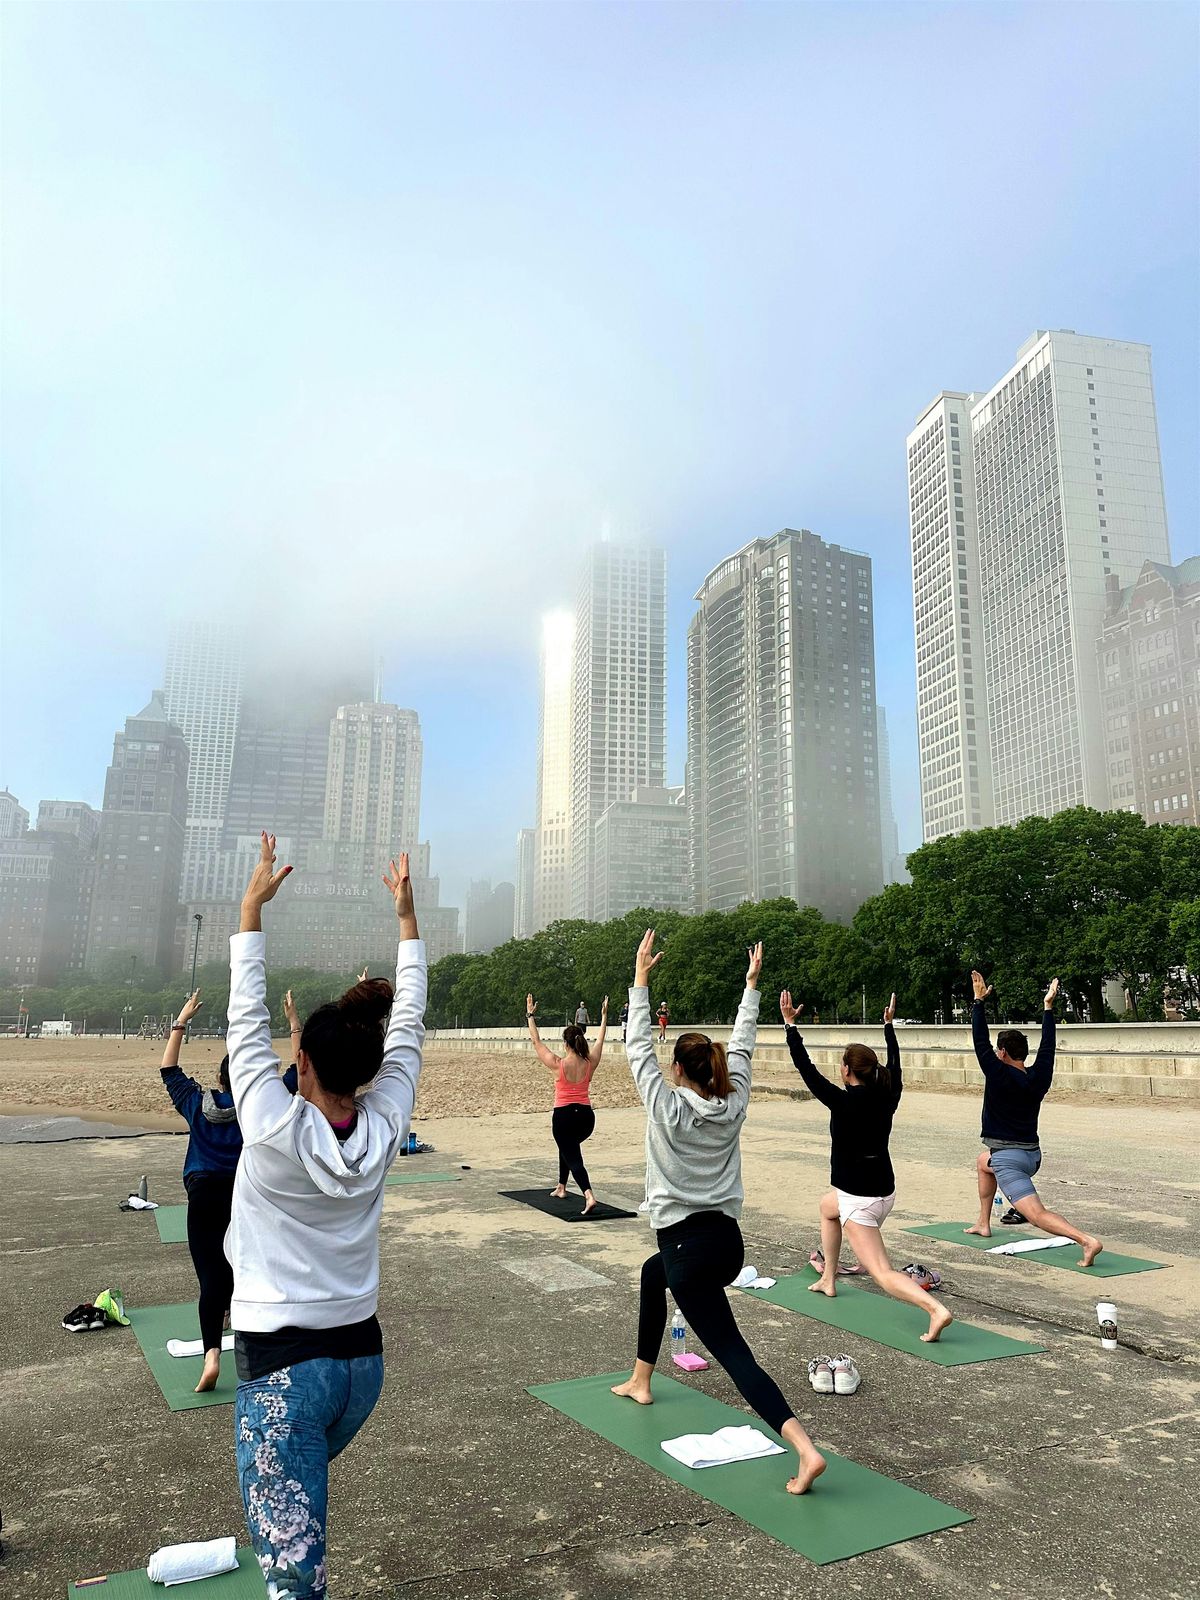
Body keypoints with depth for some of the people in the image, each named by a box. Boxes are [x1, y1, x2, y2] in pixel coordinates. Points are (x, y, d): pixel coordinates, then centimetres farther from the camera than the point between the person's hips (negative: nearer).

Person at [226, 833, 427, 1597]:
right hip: (362, 1355, 5)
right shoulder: (384, 1130, -9)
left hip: (284, 1361, -5)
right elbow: (408, 1027, -1)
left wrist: (253, 906, -6)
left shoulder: (274, 1130, -19)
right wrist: (407, 914, 6)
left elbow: (248, 1020, -12)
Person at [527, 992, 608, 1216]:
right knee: (567, 1146, 31)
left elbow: (536, 1042, -3)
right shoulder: (590, 1063, -2)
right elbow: (600, 1040, 14)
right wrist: (604, 1016, 25)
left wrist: (530, 1016, 4)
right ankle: (561, 1188, 40)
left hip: (563, 1116, -5)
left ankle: (589, 1196, -26)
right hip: (586, 1116, 5)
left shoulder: (558, 1064, -12)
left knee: (573, 1158, -3)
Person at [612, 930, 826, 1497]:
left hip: (689, 1247, -8)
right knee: (652, 1273, 32)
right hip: (728, 1241, 8)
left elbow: (638, 1047, -9)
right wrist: (751, 985, 15)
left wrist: (641, 978, -6)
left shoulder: (667, 1107, -14)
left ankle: (806, 1451, -9)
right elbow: (741, 1046, 9)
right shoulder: (733, 1105, 0)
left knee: (733, 1353, -3)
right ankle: (641, 1381, 41)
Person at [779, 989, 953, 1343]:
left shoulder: (844, 1102, -18)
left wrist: (790, 1025, -9)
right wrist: (888, 1025, 27)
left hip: (859, 1199, -8)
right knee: (827, 1208, 35)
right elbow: (894, 1064, 16)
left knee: (883, 1274, -7)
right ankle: (828, 1280, 42)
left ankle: (936, 1309, -28)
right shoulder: (887, 1098, -2)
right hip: (884, 1191, 8)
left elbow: (807, 1069, -15)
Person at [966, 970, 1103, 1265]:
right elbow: (1047, 1045, 11)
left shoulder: (999, 1074, -14)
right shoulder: (1039, 1077, 0)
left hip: (1008, 1158, -8)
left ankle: (1087, 1240, -34)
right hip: (1033, 1154, 8)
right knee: (983, 1161, 34)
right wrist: (1048, 1007, 15)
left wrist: (979, 1000, -7)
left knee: (1037, 1214, -13)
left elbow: (980, 1041, -13)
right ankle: (983, 1224, 37)